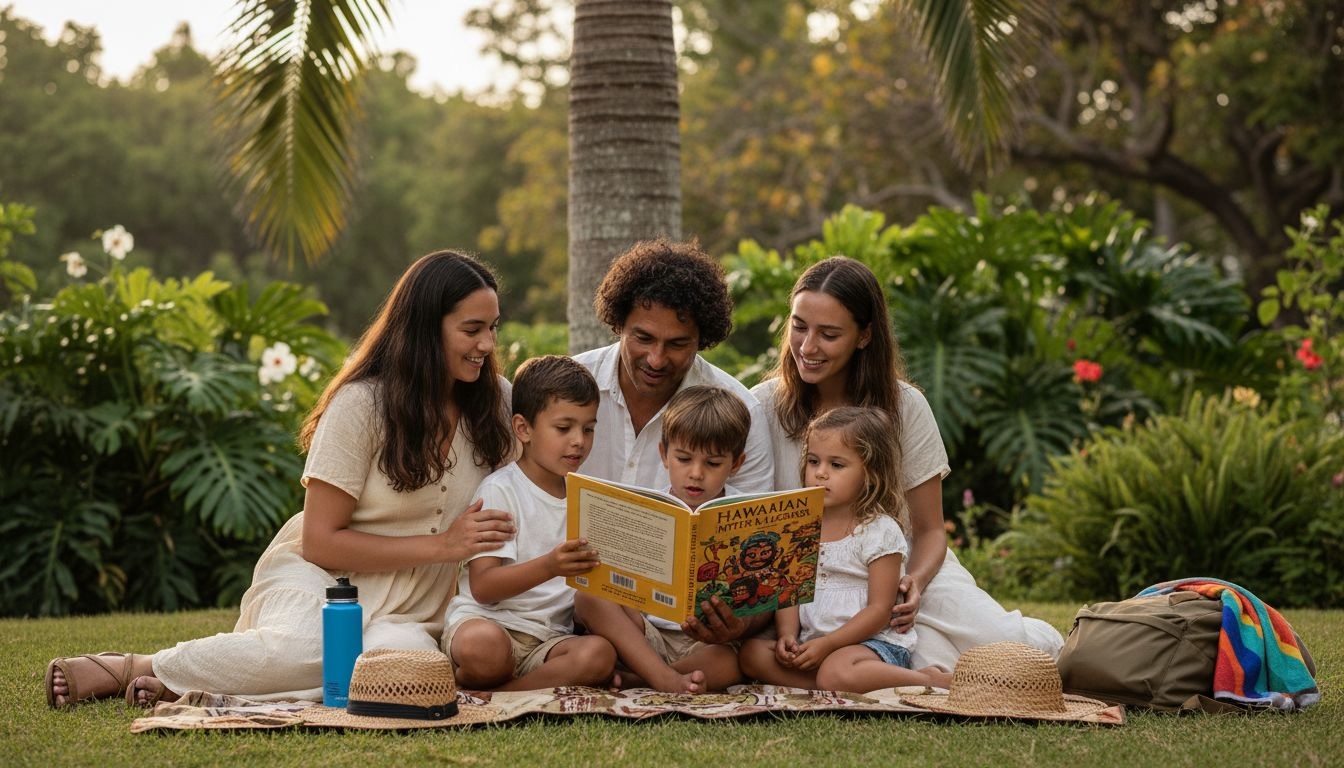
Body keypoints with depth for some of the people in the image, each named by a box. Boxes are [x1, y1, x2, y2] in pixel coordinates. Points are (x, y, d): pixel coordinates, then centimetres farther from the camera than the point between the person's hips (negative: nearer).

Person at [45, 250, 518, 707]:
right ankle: (132, 668, -18)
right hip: (320, 576, -4)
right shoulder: (360, 404, -9)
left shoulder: (496, 401, 4)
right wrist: (442, 545, -15)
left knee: (408, 657, -36)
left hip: (407, 613, 4)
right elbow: (319, 542, -10)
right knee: (304, 648, -42)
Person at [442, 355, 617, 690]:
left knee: (600, 654, -30)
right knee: (484, 645, -42)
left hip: (550, 637, 6)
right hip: (487, 620, -5)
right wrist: (549, 567, -29)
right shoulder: (500, 489, -2)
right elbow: (482, 586, -14)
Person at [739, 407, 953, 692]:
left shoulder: (880, 530, -5)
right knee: (752, 653, -17)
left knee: (837, 673, -38)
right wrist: (787, 636, -9)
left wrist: (826, 644, -18)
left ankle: (930, 680, -18)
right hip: (812, 641, 7)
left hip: (874, 642, -7)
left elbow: (880, 610, -10)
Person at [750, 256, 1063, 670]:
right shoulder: (764, 407, -5)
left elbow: (930, 530, 1)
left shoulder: (904, 406, -3)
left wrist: (914, 583, -22)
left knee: (1038, 649, -22)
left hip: (909, 572, 2)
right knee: (935, 668, -31)